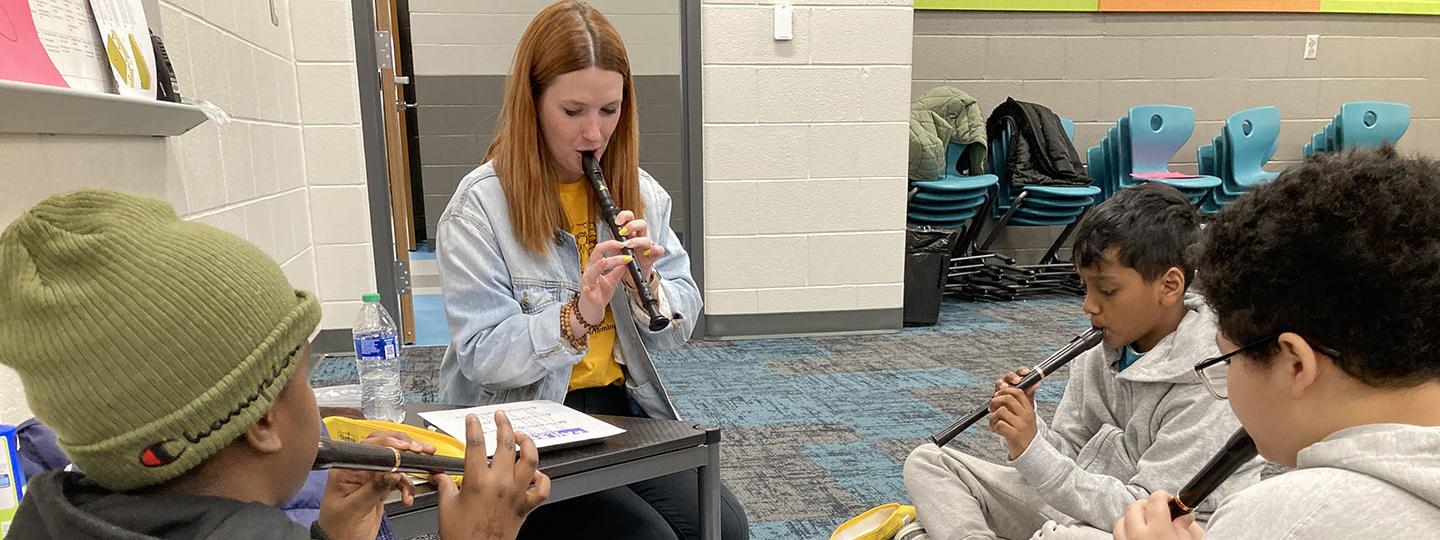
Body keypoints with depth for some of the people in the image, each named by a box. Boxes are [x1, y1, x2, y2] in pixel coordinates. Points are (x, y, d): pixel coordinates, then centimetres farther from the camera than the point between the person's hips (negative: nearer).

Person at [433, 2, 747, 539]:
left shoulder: (639, 192, 4)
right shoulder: (479, 204, -11)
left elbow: (680, 326, 5)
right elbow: (480, 357, -14)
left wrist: (647, 286, -16)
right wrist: (576, 317, -28)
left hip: (622, 409, 4)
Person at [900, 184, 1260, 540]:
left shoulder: (1204, 387, -20)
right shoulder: (1098, 356, -1)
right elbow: (1067, 454, 4)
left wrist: (1033, 453, -28)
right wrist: (1027, 430, -18)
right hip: (1079, 510, 7)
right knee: (926, 462, 0)